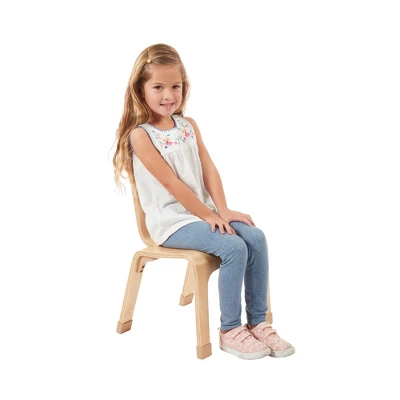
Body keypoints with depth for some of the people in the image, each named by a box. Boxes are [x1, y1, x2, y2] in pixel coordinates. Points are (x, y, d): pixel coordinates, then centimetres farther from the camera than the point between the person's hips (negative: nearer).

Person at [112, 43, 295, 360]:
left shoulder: (189, 125, 10)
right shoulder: (140, 135, -11)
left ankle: (258, 322, -2)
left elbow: (208, 170, 3)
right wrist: (208, 215, -15)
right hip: (171, 221, -7)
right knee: (233, 247, -25)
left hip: (203, 211, 7)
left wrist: (223, 210, -9)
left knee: (255, 237, -13)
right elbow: (170, 182, -16)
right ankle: (230, 331, -9)